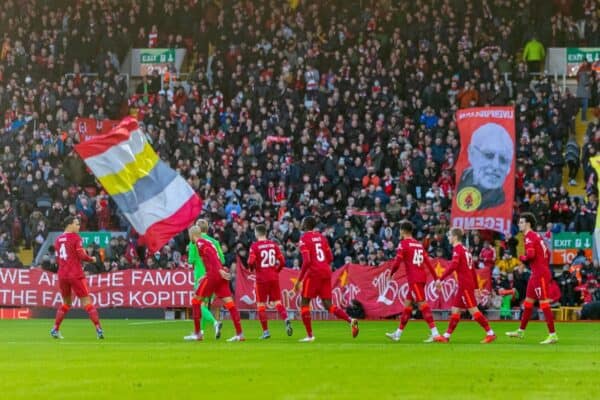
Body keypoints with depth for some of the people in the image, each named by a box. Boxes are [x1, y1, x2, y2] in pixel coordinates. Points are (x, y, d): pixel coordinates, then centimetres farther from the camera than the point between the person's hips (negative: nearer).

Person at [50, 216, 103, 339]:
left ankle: (55, 329, 13)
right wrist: (91, 259, 4)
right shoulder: (75, 237, -8)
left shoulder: (58, 239, 10)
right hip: (76, 275, -6)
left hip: (62, 275, 6)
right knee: (86, 301, -3)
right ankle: (98, 329, -10)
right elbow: (82, 255, -14)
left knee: (66, 303, 19)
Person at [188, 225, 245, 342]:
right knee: (229, 303, -1)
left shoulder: (200, 242, -2)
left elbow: (211, 255, -17)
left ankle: (197, 333, 6)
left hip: (214, 274, -8)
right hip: (221, 275, 8)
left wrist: (220, 270, -27)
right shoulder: (208, 242, 24)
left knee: (196, 300, 5)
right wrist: (206, 277, 30)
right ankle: (239, 334, -10)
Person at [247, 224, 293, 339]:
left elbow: (251, 262, -17)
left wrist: (251, 269, 5)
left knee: (261, 305, 6)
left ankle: (265, 331, 3)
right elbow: (282, 261, 2)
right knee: (277, 302, 6)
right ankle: (286, 320, -21)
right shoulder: (273, 244, 5)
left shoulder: (255, 246, -6)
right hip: (274, 277, 3)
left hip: (262, 278, -3)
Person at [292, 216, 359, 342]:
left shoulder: (304, 239, -7)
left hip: (314, 273, -6)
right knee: (328, 305, 8)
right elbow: (330, 258, 15)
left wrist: (299, 280, -12)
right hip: (326, 272, 6)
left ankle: (309, 335, 2)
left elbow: (306, 261, -16)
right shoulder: (321, 237, 14)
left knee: (304, 303, 6)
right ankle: (350, 320, -13)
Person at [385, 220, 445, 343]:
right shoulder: (419, 244, 15)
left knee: (422, 305, -12)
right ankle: (398, 334, 22)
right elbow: (428, 262, 11)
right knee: (407, 304, 15)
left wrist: (391, 273, 6)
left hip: (414, 279, -8)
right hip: (422, 277, 8)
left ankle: (435, 334, -21)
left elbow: (397, 263, -12)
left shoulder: (403, 244, -6)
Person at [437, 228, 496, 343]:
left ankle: (490, 333, -8)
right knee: (455, 310, 10)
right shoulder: (465, 249, 17)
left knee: (473, 310, -8)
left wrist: (440, 279, -21)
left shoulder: (457, 249, -9)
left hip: (465, 285, -9)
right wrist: (476, 287, 21)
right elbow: (473, 270, 19)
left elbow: (453, 266, -23)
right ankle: (446, 336, 11)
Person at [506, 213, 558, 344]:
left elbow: (530, 255, -26)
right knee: (528, 302, 16)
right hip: (536, 274, 10)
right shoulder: (536, 236, 16)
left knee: (544, 304, -10)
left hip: (540, 274, -10)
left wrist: (521, 258, -7)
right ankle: (520, 331, 26)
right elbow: (547, 253, 21)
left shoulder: (530, 237, -13)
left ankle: (552, 335, -10)